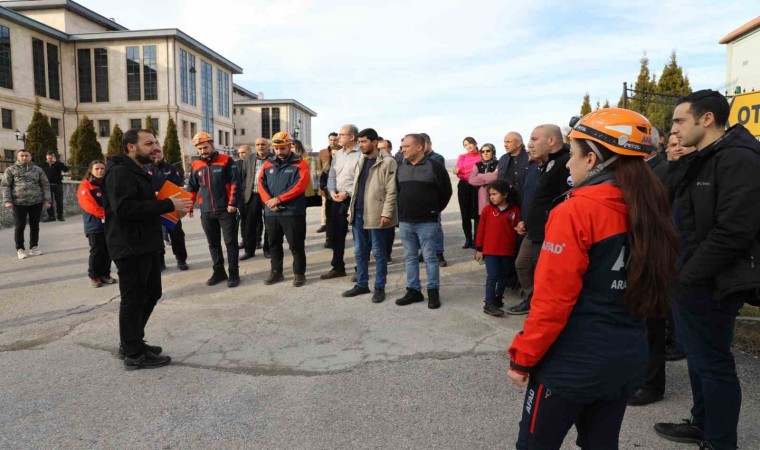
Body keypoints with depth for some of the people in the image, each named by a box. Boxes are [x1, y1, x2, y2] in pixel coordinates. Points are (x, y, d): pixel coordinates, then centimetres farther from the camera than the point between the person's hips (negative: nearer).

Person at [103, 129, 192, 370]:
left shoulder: (138, 171, 18)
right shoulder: (120, 172, -15)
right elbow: (125, 208, -28)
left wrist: (170, 206, 1)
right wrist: (168, 204, -27)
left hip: (146, 246, 10)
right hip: (130, 247, -10)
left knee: (151, 294, 18)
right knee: (134, 299, -1)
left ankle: (132, 342, 32)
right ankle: (134, 354, 12)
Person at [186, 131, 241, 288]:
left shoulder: (226, 160, -4)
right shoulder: (196, 165, 9)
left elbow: (235, 183, -8)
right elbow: (192, 188, 15)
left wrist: (233, 203, -14)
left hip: (226, 210, -5)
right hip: (206, 212, 5)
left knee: (230, 242, 1)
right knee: (213, 244, 12)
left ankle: (233, 273, 8)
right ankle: (218, 272, 24)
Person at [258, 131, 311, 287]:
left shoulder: (300, 164, -2)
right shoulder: (268, 164, 12)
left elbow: (300, 186, -13)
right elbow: (261, 184, 6)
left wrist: (279, 199, -17)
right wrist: (269, 201, -13)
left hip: (293, 212, -5)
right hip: (271, 212, 5)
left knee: (296, 245, 0)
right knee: (274, 244, 14)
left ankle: (299, 273, 14)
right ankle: (276, 272, 28)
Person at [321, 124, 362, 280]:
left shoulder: (361, 154, -11)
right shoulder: (337, 154, 12)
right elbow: (331, 176, 13)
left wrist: (348, 193, -19)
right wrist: (332, 192, -4)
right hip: (338, 199, 7)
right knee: (337, 234, 11)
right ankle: (337, 267, 23)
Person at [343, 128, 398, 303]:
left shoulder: (387, 162, -8)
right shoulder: (361, 162, 15)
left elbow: (391, 191, -13)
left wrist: (386, 213, -18)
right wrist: (351, 210, 14)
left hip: (376, 215, -7)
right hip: (359, 214, 7)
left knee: (378, 253, 3)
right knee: (360, 252, 13)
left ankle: (379, 288, 13)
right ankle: (361, 284, 25)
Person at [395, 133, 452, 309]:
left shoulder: (434, 167, -8)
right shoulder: (401, 168, 9)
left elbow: (446, 191, -2)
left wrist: (435, 210, 2)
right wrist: (403, 209, 14)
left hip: (426, 222, -5)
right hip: (405, 221, 6)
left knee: (430, 257, 1)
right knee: (410, 258, 10)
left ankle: (433, 292, 12)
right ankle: (413, 290, 20)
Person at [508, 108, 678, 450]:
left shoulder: (575, 211, -19)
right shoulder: (648, 211, 2)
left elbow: (552, 299, -20)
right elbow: (653, 286, 14)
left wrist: (522, 357, -10)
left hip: (571, 363, -7)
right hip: (628, 359, 7)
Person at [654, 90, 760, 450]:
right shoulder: (700, 160, 15)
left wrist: (688, 274, -18)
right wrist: (679, 272, 10)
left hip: (710, 284, -9)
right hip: (690, 280, 9)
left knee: (712, 362, 2)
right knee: (696, 355, 19)